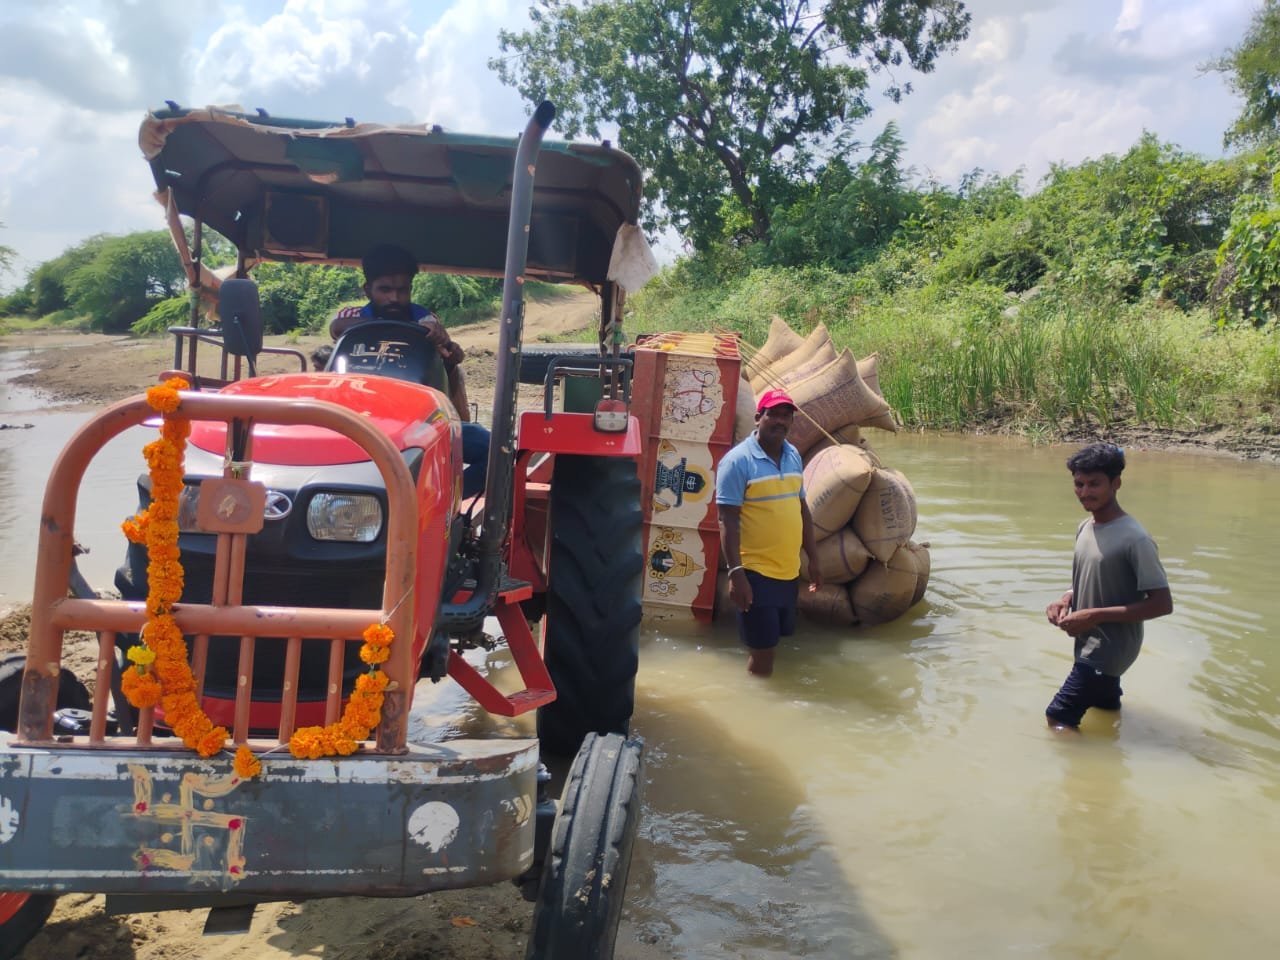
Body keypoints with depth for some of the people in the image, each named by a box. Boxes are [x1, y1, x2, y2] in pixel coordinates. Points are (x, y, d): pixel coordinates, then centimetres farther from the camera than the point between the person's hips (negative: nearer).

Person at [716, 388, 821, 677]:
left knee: (771, 643, 19)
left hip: (789, 571, 7)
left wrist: (812, 558, 17)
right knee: (761, 651, 0)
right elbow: (727, 521, -15)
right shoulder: (738, 460, -13)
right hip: (756, 573, -6)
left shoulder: (793, 456, 8)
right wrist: (736, 572, -20)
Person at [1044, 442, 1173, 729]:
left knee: (1058, 717, -8)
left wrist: (1096, 615, -25)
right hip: (1091, 644, 9)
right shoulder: (1084, 528, 2)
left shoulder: (1135, 540, -24)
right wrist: (1067, 598, -3)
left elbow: (1162, 604, -23)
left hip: (1109, 649, -9)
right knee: (1107, 713, 25)